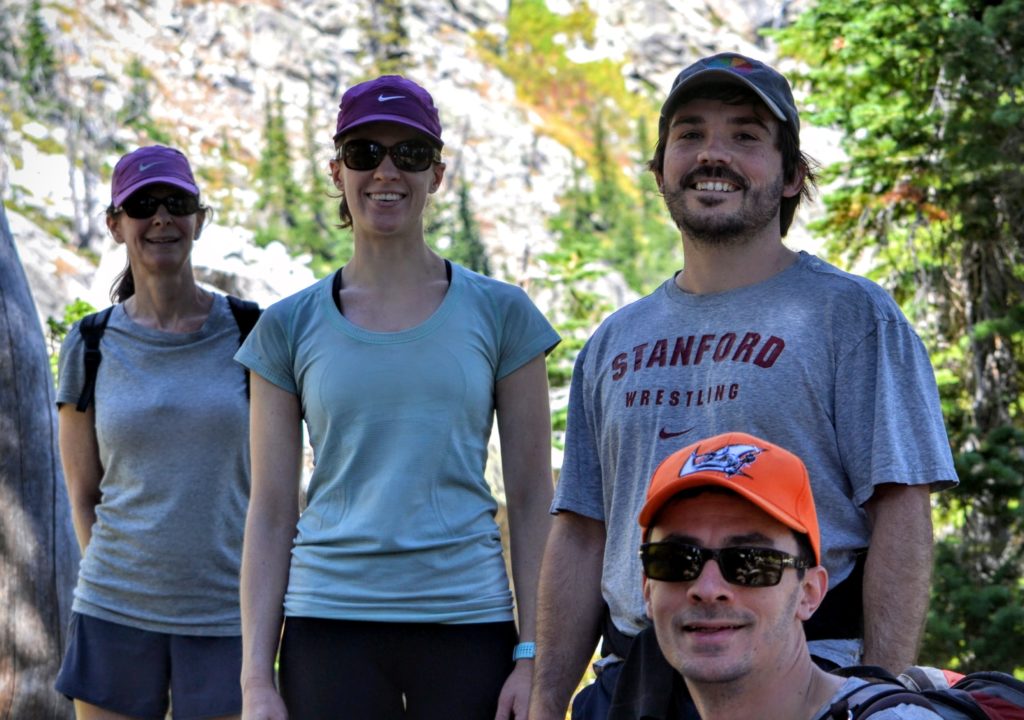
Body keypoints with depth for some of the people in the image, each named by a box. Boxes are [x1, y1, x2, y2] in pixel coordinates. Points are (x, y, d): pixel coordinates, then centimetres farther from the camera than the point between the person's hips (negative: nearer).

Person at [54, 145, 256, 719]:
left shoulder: (249, 334, 2)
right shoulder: (91, 347, 5)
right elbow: (83, 494, 9)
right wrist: (115, 584, 0)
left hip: (226, 613, -1)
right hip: (115, 613, 1)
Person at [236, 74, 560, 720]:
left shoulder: (499, 313, 4)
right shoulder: (290, 327, 7)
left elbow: (532, 498, 4)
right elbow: (270, 514, 6)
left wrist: (534, 656, -3)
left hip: (468, 619, 0)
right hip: (329, 625, 1)